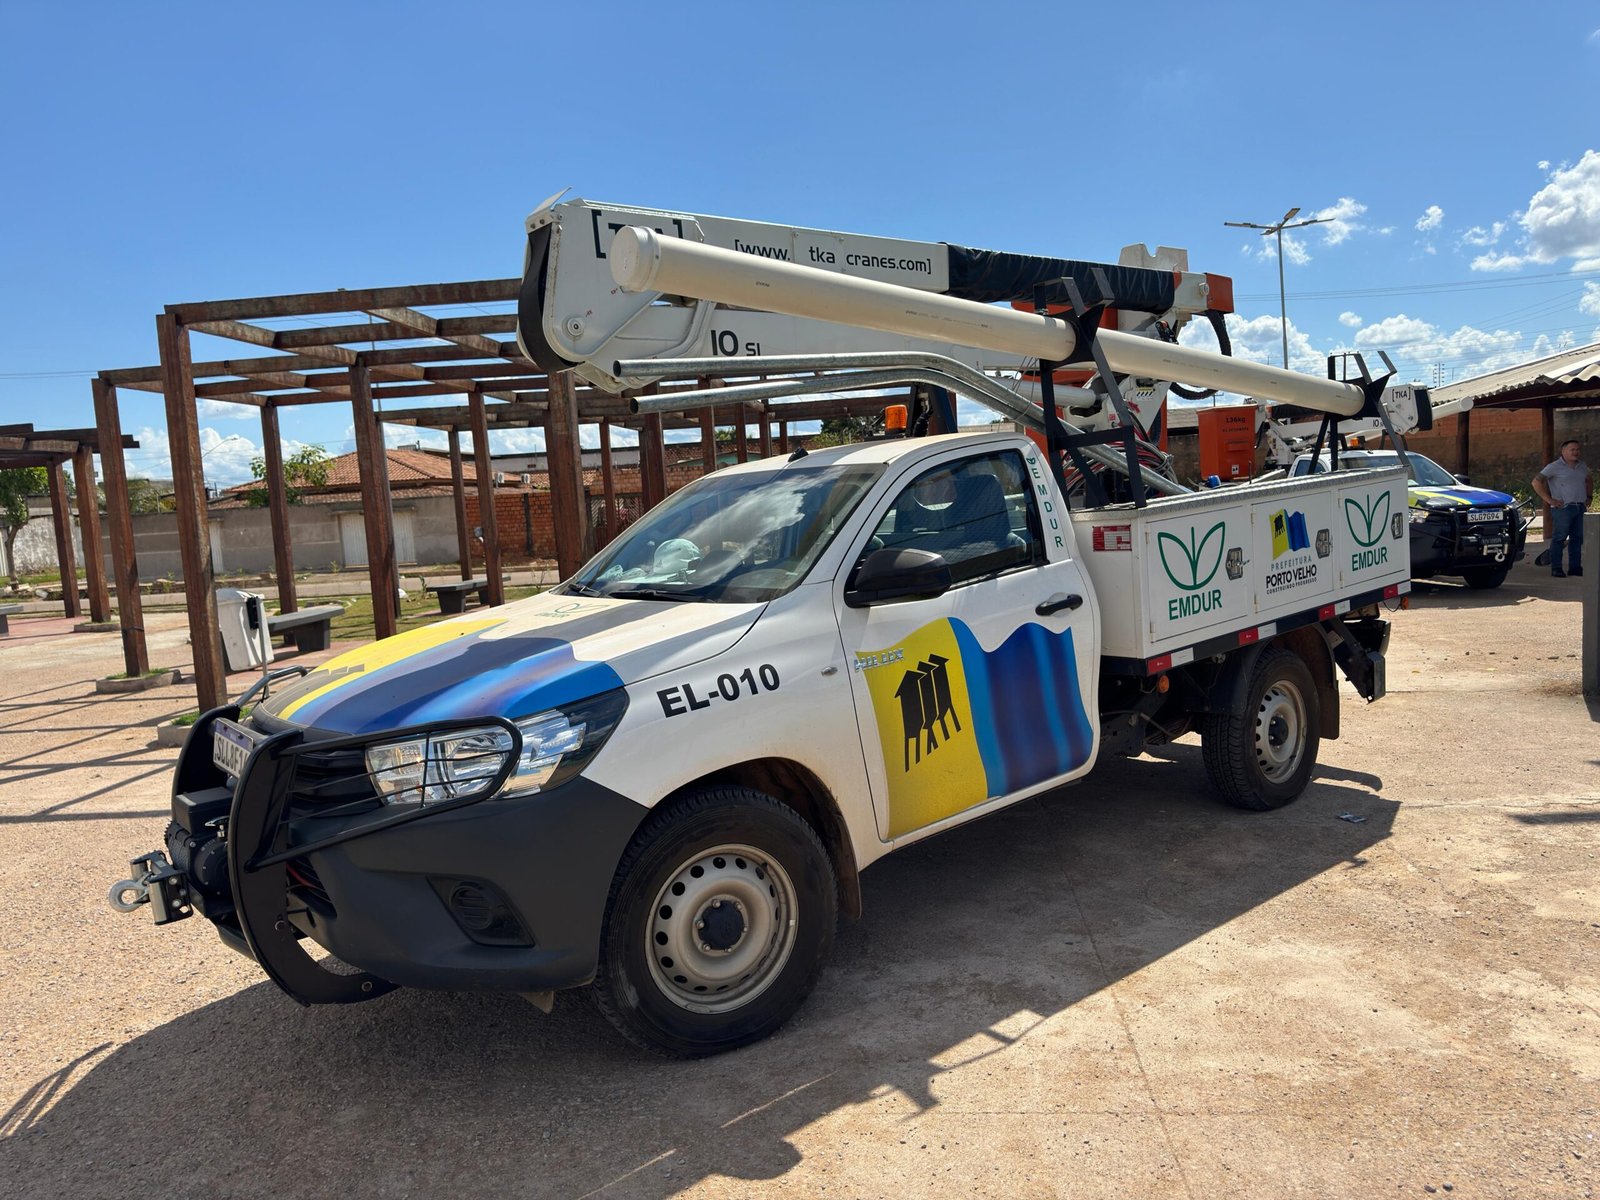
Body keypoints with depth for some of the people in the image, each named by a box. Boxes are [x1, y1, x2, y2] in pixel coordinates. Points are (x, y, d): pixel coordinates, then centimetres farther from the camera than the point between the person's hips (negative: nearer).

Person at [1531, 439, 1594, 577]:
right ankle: (1556, 568, -3)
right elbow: (1536, 482, -9)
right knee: (1559, 538, -6)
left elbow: (1589, 480, 34)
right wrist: (1549, 500, -12)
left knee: (1577, 538, 7)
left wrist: (1589, 497, 21)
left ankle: (1575, 567, 14)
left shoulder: (1582, 466, 15)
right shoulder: (1555, 467, -5)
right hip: (1563, 508, -6)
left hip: (1580, 507, 7)